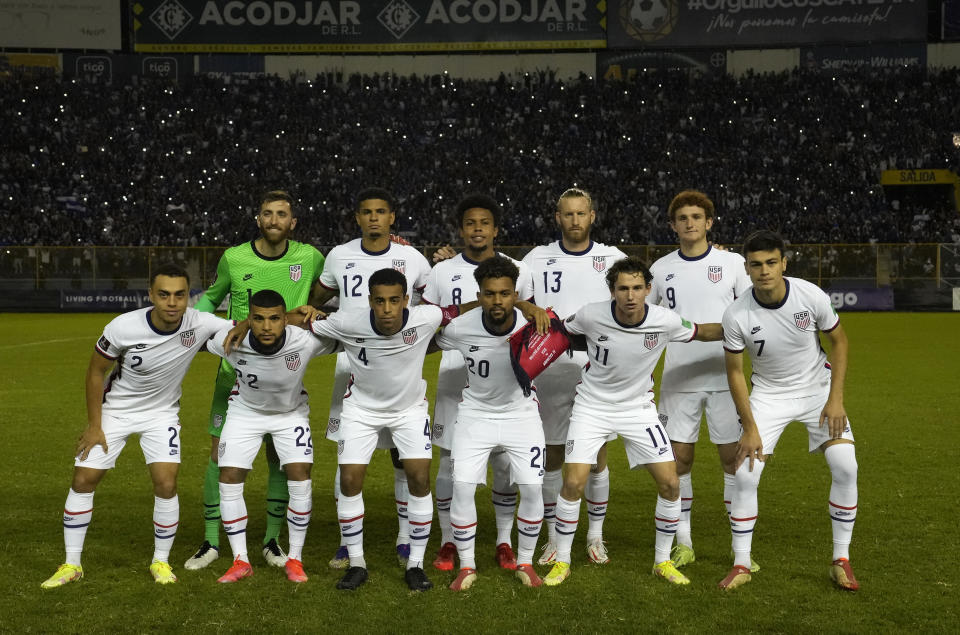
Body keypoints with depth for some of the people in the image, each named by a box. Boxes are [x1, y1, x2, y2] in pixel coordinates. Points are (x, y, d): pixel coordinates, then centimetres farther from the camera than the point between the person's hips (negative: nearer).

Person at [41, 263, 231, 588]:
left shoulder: (200, 324, -25)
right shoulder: (123, 327, -28)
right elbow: (95, 372, -12)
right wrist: (94, 425, -8)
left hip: (161, 413, 0)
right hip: (114, 411, 0)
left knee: (166, 485, -11)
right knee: (83, 480, 1)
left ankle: (161, 561, 11)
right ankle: (71, 564, 18)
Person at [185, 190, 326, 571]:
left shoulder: (308, 258, -1)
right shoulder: (233, 258, -2)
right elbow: (211, 297, 16)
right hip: (235, 370, 0)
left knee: (281, 458, 4)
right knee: (220, 454, 0)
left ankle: (272, 541, 21)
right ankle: (211, 542, 15)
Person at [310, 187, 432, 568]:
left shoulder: (412, 259, 0)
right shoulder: (339, 257, 4)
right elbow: (316, 302, 19)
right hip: (351, 368, 1)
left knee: (404, 454, 2)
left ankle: (405, 540, 15)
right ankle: (347, 541, 14)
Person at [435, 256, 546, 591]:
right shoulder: (459, 328, -21)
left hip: (521, 412, 0)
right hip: (475, 412, 0)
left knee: (532, 487, -8)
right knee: (462, 486, -12)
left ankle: (525, 562, 16)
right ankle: (467, 566, 9)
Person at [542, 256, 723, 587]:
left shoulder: (666, 321, -18)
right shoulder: (591, 316, -21)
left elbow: (700, 332, 3)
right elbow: (563, 329, 2)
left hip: (639, 407, 2)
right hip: (592, 407, -1)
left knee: (670, 484, -4)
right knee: (573, 483, -11)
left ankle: (662, 561, 17)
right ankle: (562, 561, 10)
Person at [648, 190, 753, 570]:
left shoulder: (732, 263, 1)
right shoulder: (661, 269, 6)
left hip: (725, 376, -1)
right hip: (678, 378, 2)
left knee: (733, 455, 1)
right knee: (679, 457, 2)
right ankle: (683, 542, 15)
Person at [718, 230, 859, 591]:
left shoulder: (811, 296, -20)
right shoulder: (736, 316, -21)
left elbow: (839, 341, -3)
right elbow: (734, 372, -9)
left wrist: (836, 399, -10)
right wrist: (750, 428, -12)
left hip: (818, 388, 1)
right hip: (769, 395, 0)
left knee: (845, 467, -12)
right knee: (745, 474, -11)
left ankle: (841, 560, 6)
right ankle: (741, 564, 5)